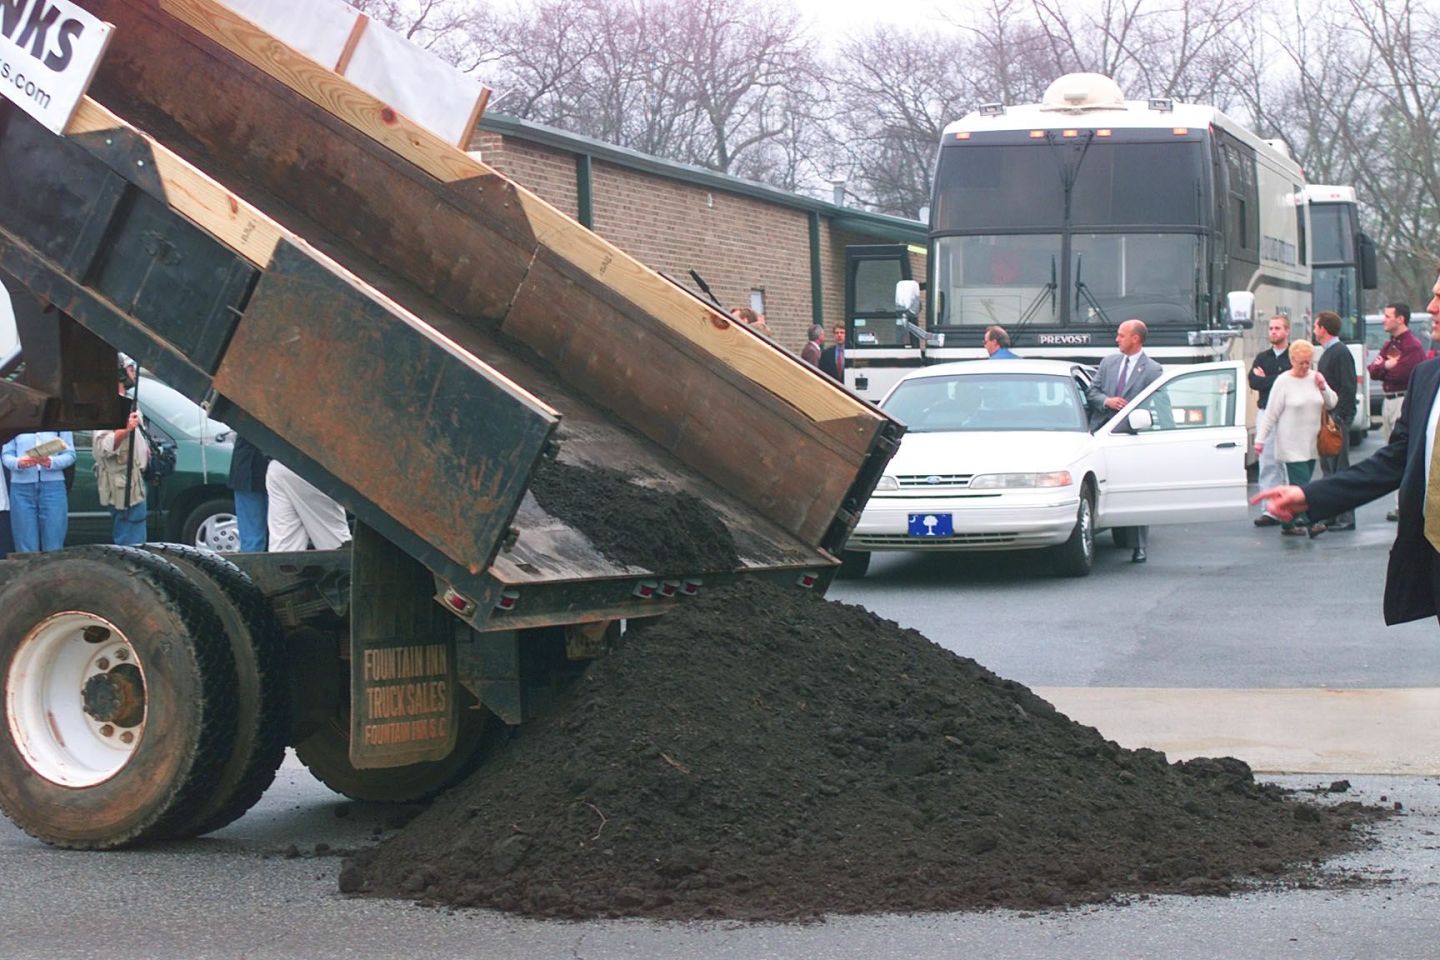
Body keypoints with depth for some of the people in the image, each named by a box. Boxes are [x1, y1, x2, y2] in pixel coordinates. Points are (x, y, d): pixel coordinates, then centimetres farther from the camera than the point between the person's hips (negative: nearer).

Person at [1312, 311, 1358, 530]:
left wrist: (1338, 417, -21)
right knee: (1327, 466, 12)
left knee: (1339, 467, -8)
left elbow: (1348, 388, -18)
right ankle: (1330, 515, 18)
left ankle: (1345, 518, -7)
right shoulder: (1326, 353, 17)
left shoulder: (1341, 353, -12)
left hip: (1338, 416, -10)